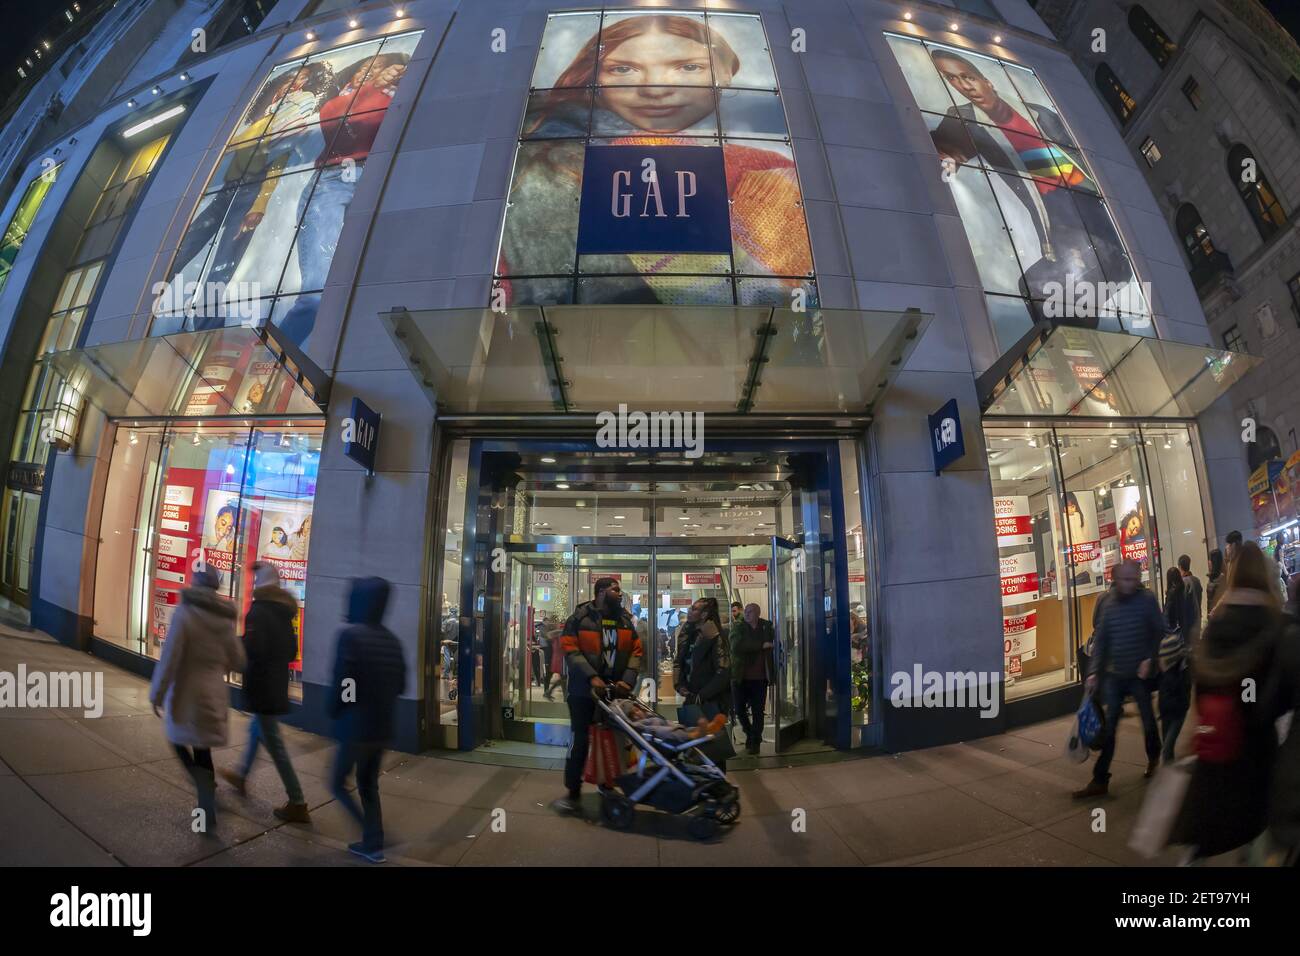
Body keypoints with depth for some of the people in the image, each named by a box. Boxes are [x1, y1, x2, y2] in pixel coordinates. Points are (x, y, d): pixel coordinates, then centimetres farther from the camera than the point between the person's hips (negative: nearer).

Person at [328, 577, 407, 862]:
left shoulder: (350, 634, -17)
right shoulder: (391, 640, 3)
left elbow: (342, 682, -20)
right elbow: (400, 684, 8)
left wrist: (334, 711, -2)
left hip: (356, 726, -6)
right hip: (382, 727, 6)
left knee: (338, 783, 11)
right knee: (369, 785, 19)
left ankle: (373, 841, 1)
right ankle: (373, 843, 24)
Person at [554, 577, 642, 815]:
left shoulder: (625, 619, 8)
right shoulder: (580, 617, -6)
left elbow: (635, 652, 5)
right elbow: (570, 651, -13)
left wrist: (628, 680, -10)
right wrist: (591, 677, -23)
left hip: (616, 690, 4)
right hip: (584, 691, -4)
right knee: (580, 741, 1)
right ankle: (573, 793, 14)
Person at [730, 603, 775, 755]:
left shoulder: (767, 627, 3)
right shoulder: (738, 627, -3)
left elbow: (776, 642, 17)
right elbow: (737, 646, -19)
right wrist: (761, 645, -19)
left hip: (760, 677, 0)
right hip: (741, 677, 0)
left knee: (757, 711, 5)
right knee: (740, 710, 7)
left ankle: (755, 742, 19)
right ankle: (750, 734, 33)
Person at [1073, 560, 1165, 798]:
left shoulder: (1147, 600, -6)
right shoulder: (1110, 603, 3)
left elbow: (1160, 633, -5)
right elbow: (1101, 639, 3)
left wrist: (1150, 660, -15)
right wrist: (1094, 672, -2)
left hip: (1140, 673, -2)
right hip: (1114, 674, 3)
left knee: (1148, 720, 14)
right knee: (1108, 727, 0)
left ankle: (1154, 759, 43)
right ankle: (1100, 780, 1)